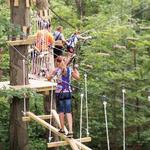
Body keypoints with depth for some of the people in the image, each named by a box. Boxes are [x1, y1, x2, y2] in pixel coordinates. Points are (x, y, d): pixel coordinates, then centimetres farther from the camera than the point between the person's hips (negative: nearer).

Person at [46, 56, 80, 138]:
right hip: (68, 92, 2)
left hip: (59, 92, -2)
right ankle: (70, 130, -9)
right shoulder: (70, 69, 1)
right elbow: (77, 77, 12)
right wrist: (75, 69, 27)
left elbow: (49, 78, -2)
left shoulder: (56, 70, -7)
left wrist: (46, 72, 16)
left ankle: (62, 129, 21)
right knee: (68, 111, 1)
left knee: (61, 111, 12)